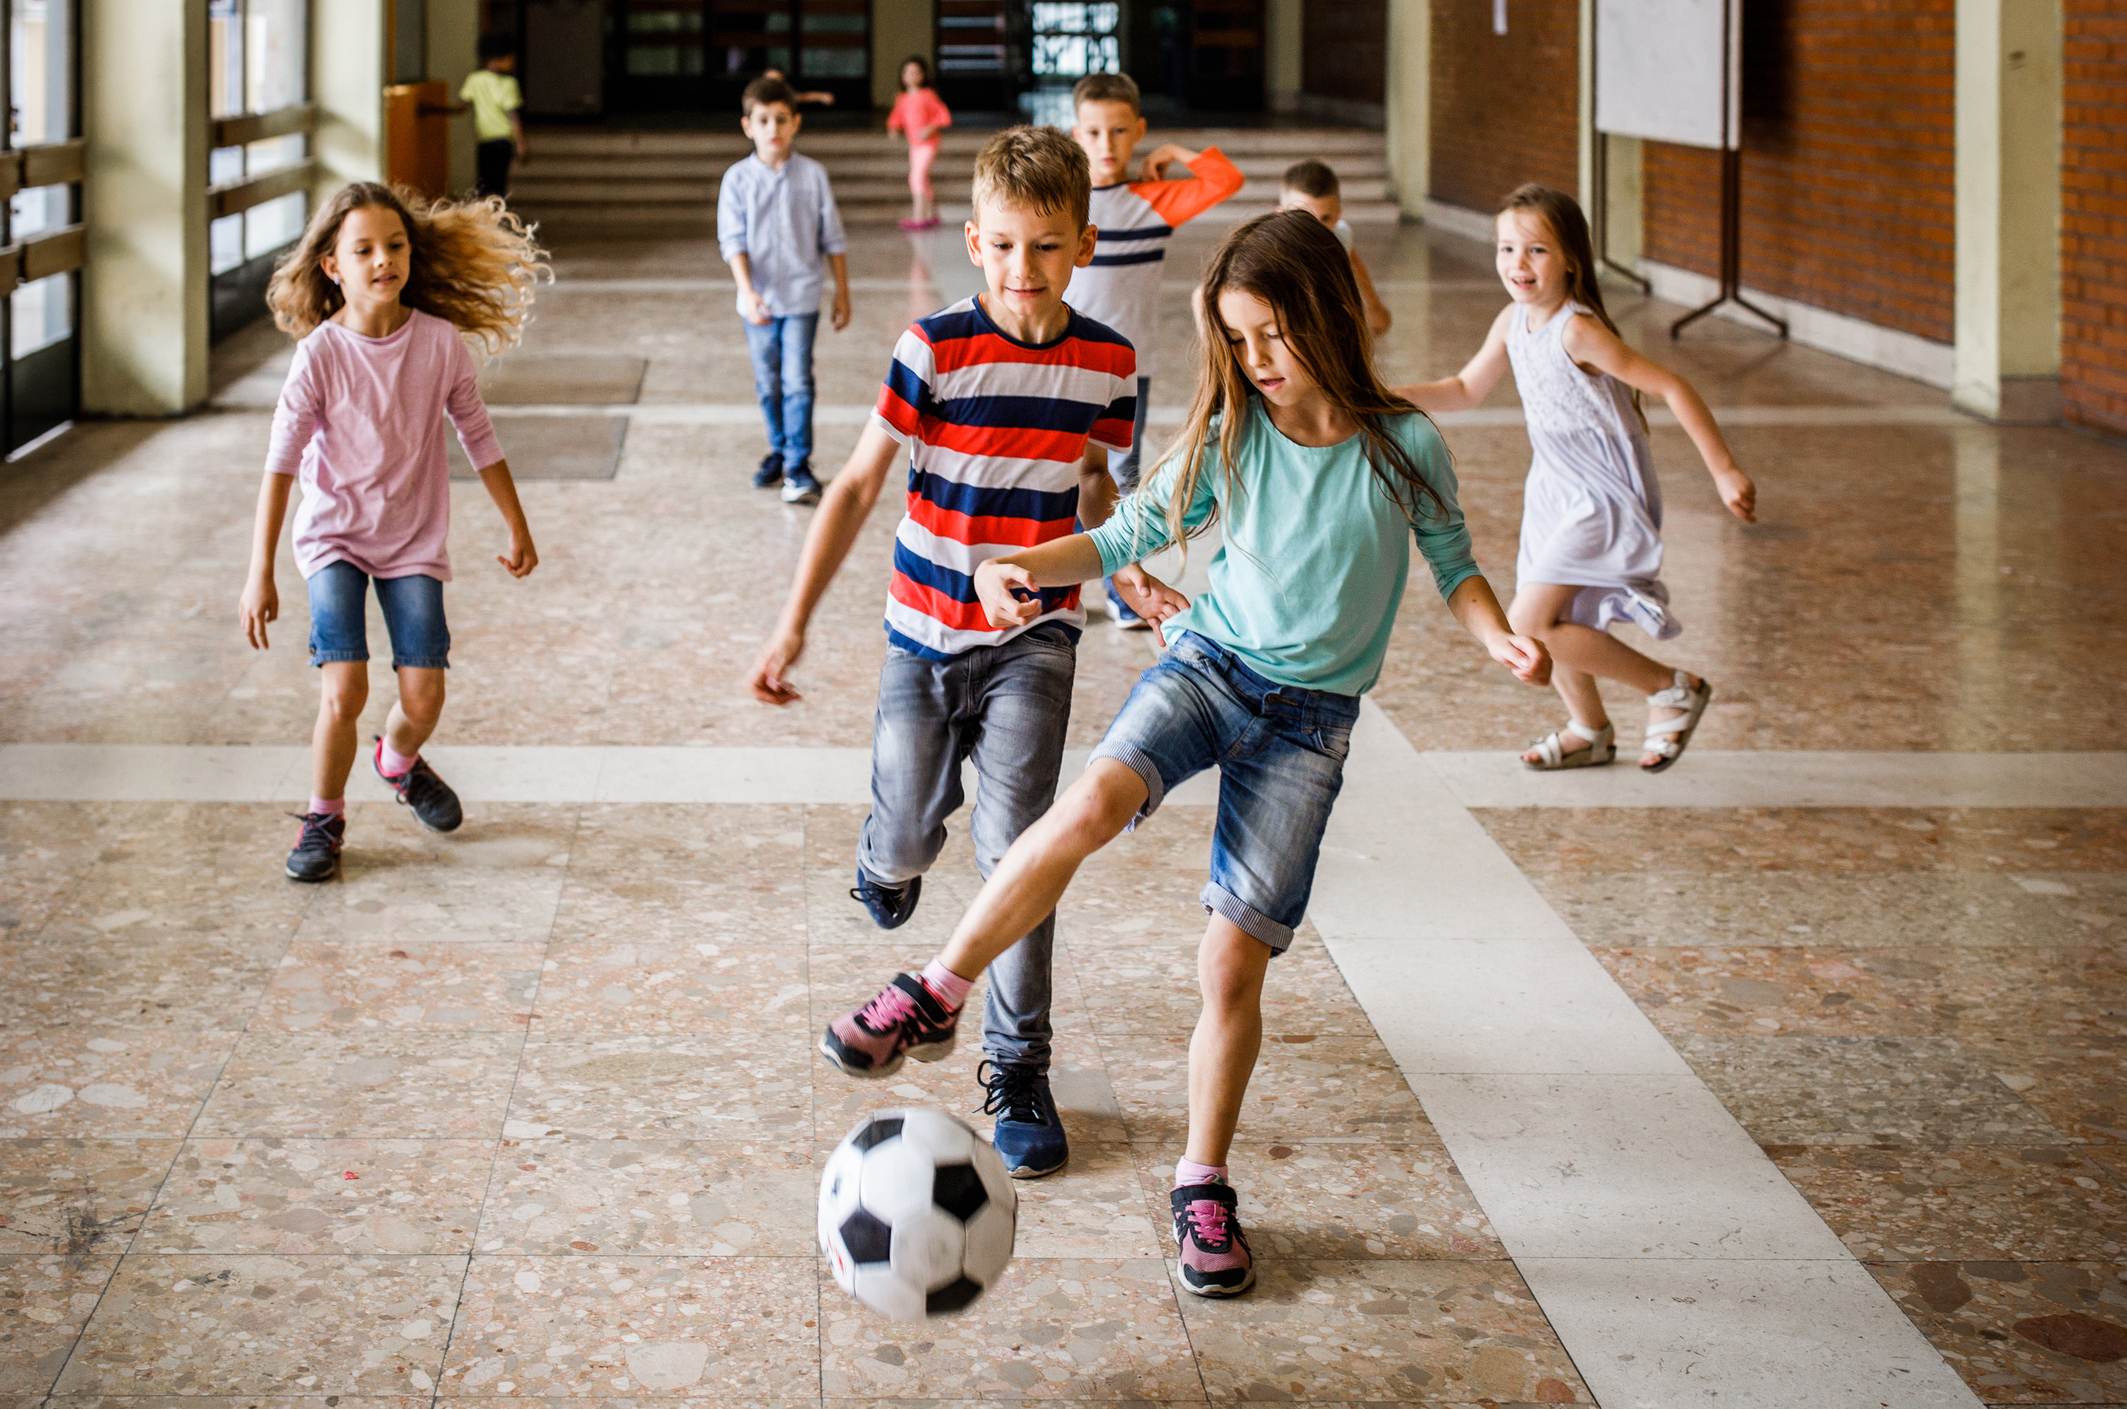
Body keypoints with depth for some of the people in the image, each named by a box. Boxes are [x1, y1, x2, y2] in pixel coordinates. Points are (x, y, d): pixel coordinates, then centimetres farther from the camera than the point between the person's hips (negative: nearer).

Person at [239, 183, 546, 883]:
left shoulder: (441, 342, -9)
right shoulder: (321, 354, -16)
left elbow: (478, 438, 4)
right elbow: (280, 464, -17)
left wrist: (518, 529, 12)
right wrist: (260, 574, -22)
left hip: (415, 539, 2)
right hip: (335, 535, -2)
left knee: (423, 696, -3)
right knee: (345, 687, -15)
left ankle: (398, 758, 34)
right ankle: (324, 817, 9)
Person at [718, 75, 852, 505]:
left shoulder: (813, 175, -1)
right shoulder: (738, 178, -2)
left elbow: (832, 238, 5)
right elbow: (732, 240, -6)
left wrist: (842, 292, 6)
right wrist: (747, 290, -20)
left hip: (801, 296, -2)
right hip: (759, 300, 2)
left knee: (797, 381, -8)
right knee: (768, 384, 12)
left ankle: (798, 466, -6)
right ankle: (778, 450, 30)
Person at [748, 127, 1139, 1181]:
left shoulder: (1107, 365, -4)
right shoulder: (936, 350, -13)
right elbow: (857, 486, -8)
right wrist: (794, 623, -11)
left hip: (1034, 638, 0)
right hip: (926, 633, 0)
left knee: (1015, 846, -12)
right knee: (905, 843, 10)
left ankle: (1018, 1072, 1)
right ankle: (886, 865, 51)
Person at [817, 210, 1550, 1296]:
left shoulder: (1402, 445, -7)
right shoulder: (1231, 439, -2)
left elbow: (1452, 563, 5)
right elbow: (1133, 532, 6)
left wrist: (1501, 638, -14)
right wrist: (1029, 564, -11)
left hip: (1311, 713, -1)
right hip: (1210, 661, 1)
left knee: (1234, 963, -5)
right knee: (1092, 803, -31)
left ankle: (1203, 1187, 15)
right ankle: (932, 1000, -19)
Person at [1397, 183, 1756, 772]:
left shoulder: (1578, 331, -25)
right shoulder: (1513, 321, -1)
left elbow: (1672, 388, -23)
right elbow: (1465, 390, 14)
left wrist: (1724, 472, -23)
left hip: (1602, 497, -8)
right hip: (1556, 490, 8)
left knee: (1530, 624, -15)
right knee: (1549, 623, 19)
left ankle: (1673, 687, -3)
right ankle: (1589, 731, 44)